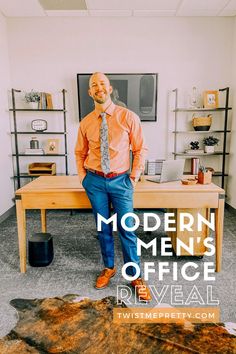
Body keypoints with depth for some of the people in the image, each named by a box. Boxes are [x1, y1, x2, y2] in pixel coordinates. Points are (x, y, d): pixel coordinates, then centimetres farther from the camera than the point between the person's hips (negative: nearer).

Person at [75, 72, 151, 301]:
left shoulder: (129, 117, -5)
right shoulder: (86, 123, 3)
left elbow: (140, 149, 0)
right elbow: (80, 152, 16)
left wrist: (134, 176, -5)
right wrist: (83, 176, 6)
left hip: (121, 181, -2)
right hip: (95, 181, 3)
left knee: (126, 229, 1)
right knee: (103, 228, 14)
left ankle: (135, 276, 20)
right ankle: (108, 268, 34)